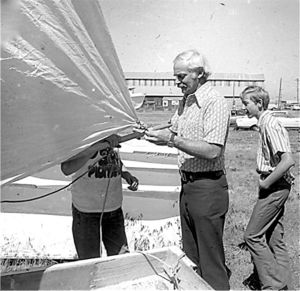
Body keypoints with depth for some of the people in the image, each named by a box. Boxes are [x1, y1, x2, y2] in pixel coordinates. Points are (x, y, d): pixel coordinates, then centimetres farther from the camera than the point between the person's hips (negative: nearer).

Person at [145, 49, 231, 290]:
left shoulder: (214, 103, -17)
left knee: (210, 260, 5)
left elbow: (212, 151, -25)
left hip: (207, 188, -9)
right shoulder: (185, 101, 11)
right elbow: (175, 132, 20)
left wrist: (172, 140, -26)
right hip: (187, 185, 9)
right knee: (190, 255, 20)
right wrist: (151, 132, 3)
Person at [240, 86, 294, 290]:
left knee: (252, 235, -3)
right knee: (274, 238, 15)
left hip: (274, 187, -10)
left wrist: (266, 182, -19)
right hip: (276, 187, 10)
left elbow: (288, 160, -28)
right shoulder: (266, 123, 11)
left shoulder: (270, 125, -18)